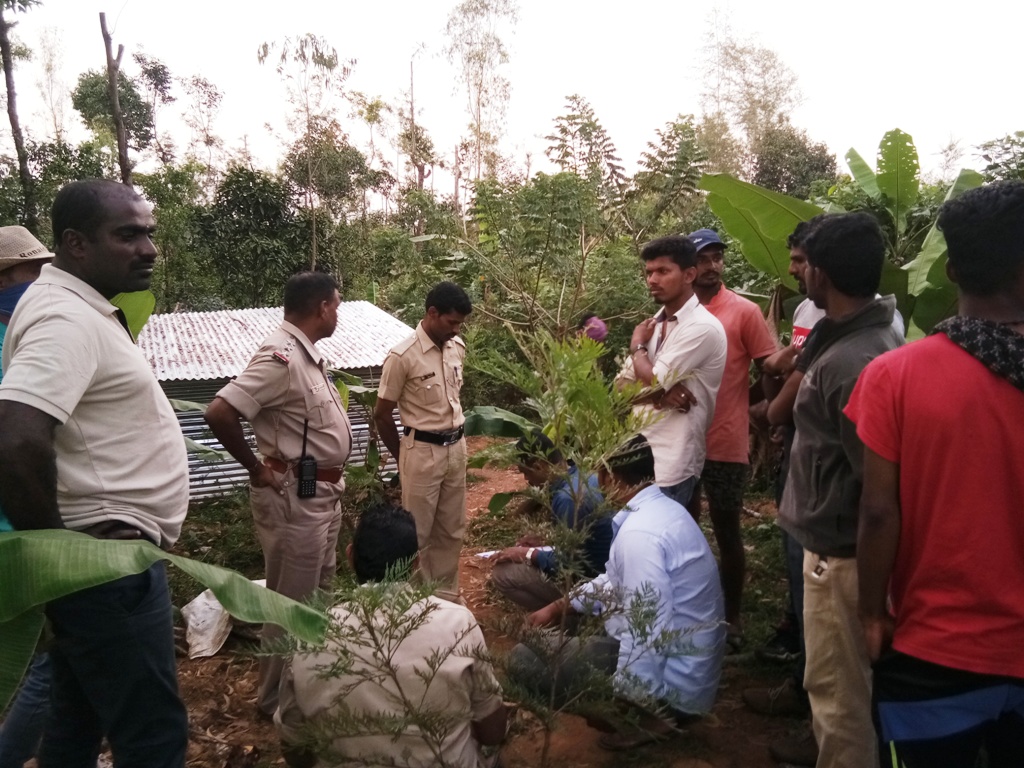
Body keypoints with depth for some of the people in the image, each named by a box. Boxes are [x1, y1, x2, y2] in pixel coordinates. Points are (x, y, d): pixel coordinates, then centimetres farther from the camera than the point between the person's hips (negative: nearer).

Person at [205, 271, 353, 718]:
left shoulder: (307, 354, 8)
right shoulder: (281, 356, -23)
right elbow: (219, 413, -30)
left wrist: (332, 480, 13)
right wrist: (257, 469, -18)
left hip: (322, 492, 10)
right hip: (294, 496, -10)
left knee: (320, 593, 22)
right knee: (291, 600, 4)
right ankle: (278, 699, 22)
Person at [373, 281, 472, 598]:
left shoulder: (458, 348, 2)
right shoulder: (403, 356, -17)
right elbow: (382, 414, -10)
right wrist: (403, 459, 0)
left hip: (456, 448, 6)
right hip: (423, 452, -6)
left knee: (452, 530, 16)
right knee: (418, 533, 7)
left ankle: (447, 595, 32)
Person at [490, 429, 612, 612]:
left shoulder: (567, 498, -26)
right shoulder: (586, 478, 3)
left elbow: (566, 564, -21)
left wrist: (526, 553, -8)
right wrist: (544, 542, 10)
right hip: (605, 570, 9)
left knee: (502, 574, -8)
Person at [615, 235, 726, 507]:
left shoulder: (702, 327, -16)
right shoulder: (654, 323, 10)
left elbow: (651, 382, -20)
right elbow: (621, 385, 8)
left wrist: (637, 345, -1)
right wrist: (660, 393, -13)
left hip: (671, 463, -8)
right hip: (639, 452, 8)